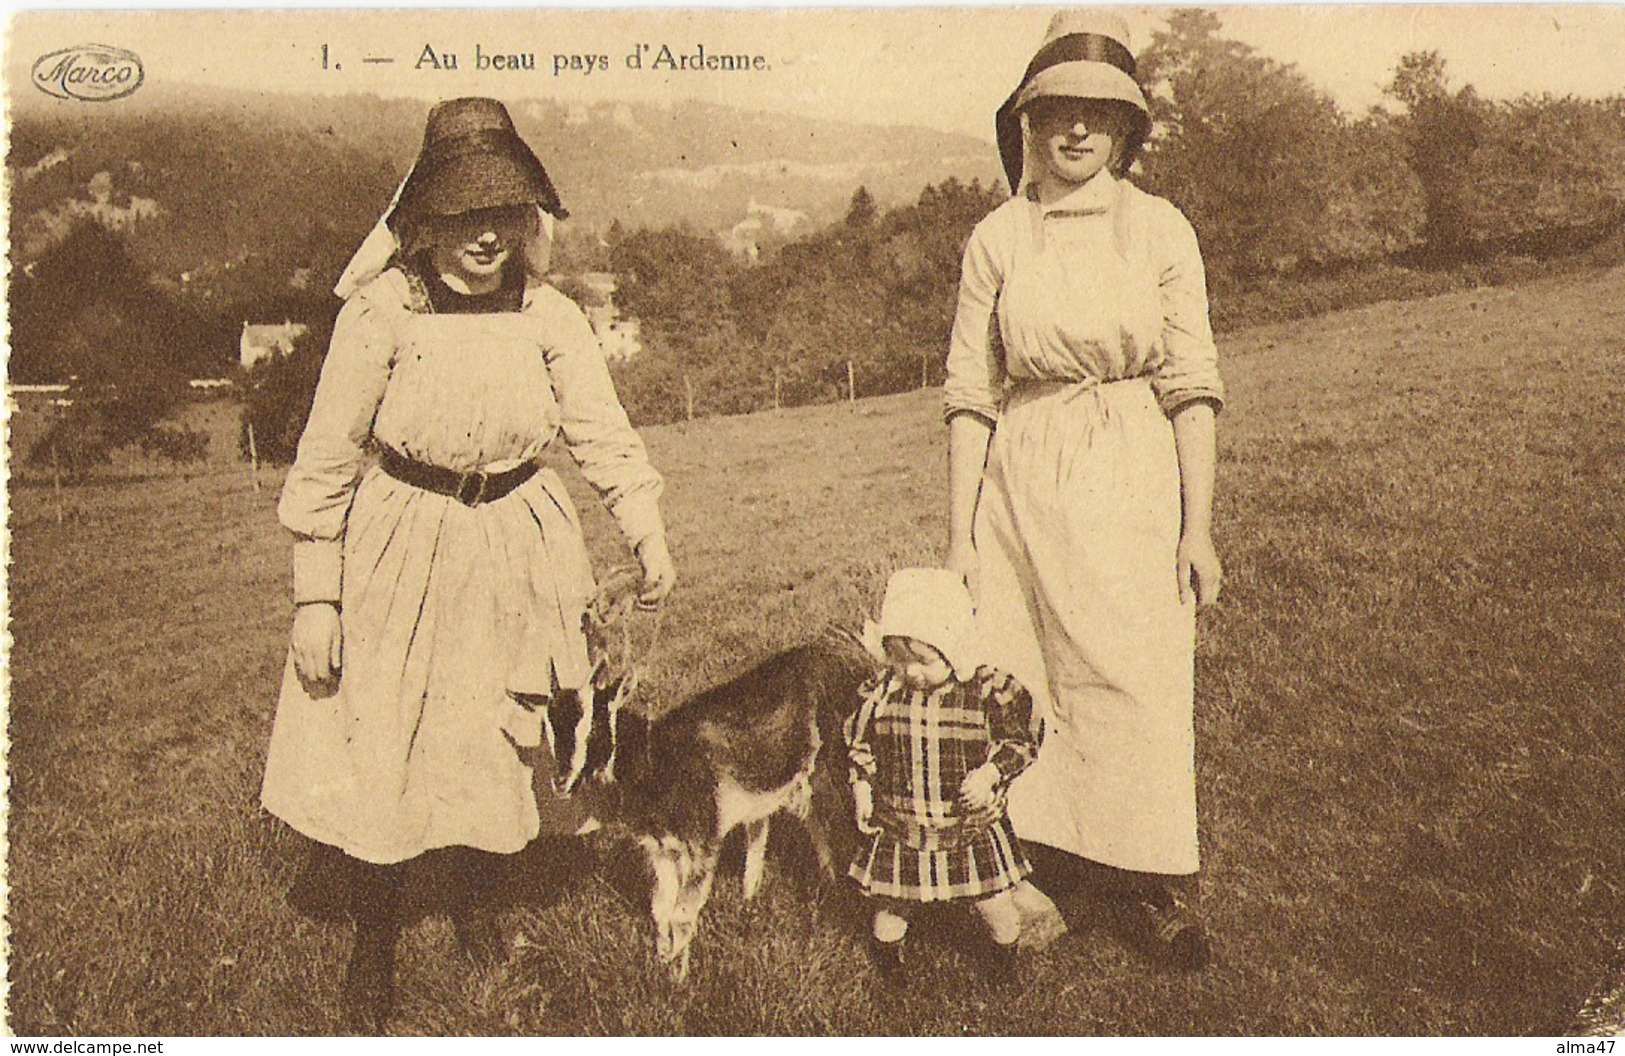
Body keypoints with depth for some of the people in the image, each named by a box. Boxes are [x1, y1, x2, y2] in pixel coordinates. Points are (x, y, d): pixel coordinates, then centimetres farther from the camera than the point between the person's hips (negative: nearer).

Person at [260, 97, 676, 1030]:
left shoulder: (548, 317, -5)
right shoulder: (381, 312, -13)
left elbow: (605, 432, -7)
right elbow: (326, 461, -9)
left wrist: (648, 531, -21)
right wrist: (315, 595, -10)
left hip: (516, 549, 3)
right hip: (401, 547, -2)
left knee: (505, 743, 13)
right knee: (377, 753, 2)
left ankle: (475, 898, 41)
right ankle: (375, 944, 25)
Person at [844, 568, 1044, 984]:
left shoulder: (989, 692, -17)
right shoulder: (881, 693, -10)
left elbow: (1020, 739, -7)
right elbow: (860, 743, 5)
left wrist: (990, 773, -21)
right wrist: (863, 793, 1)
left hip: (973, 823, -1)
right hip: (900, 827, 1)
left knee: (994, 900, 12)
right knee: (892, 900, 15)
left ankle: (1006, 943, 45)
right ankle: (886, 946, 47)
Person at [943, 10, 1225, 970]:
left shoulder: (1160, 229, 2)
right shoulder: (997, 238, 4)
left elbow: (1192, 385, 2)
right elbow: (971, 393, 5)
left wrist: (1198, 525, -3)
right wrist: (960, 532, 2)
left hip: (1132, 473, -1)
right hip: (1022, 477, 1)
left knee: (1139, 674, 0)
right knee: (1022, 673, 4)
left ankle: (1158, 881, 14)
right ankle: (1042, 857, 20)